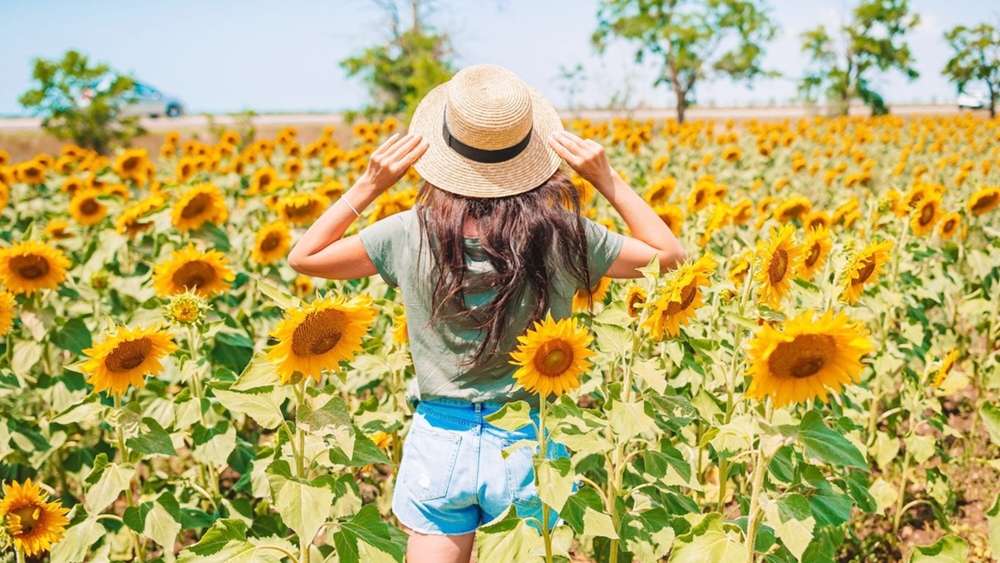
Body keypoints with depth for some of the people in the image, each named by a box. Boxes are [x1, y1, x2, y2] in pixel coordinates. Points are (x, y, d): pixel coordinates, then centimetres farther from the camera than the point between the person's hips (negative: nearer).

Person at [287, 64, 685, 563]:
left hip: (439, 445, 0)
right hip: (532, 445, 0)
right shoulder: (564, 235, -14)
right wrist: (606, 178, -3)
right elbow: (668, 254, 2)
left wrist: (370, 184, -4)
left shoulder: (409, 235, -14)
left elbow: (303, 257, 1)